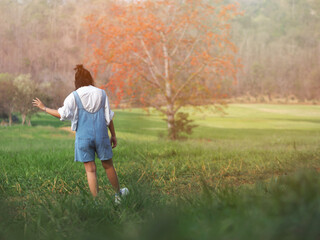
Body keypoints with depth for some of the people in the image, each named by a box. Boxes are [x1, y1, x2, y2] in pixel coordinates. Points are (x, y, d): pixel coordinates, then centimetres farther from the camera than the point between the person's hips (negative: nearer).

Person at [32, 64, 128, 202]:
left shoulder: (74, 96, -5)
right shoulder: (101, 94, 3)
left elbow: (62, 114, -11)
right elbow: (109, 117, 4)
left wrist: (44, 108, 2)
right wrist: (113, 135, 12)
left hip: (83, 137, -2)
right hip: (101, 135, 2)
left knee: (90, 170, 3)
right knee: (108, 166, 16)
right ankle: (118, 194, 31)